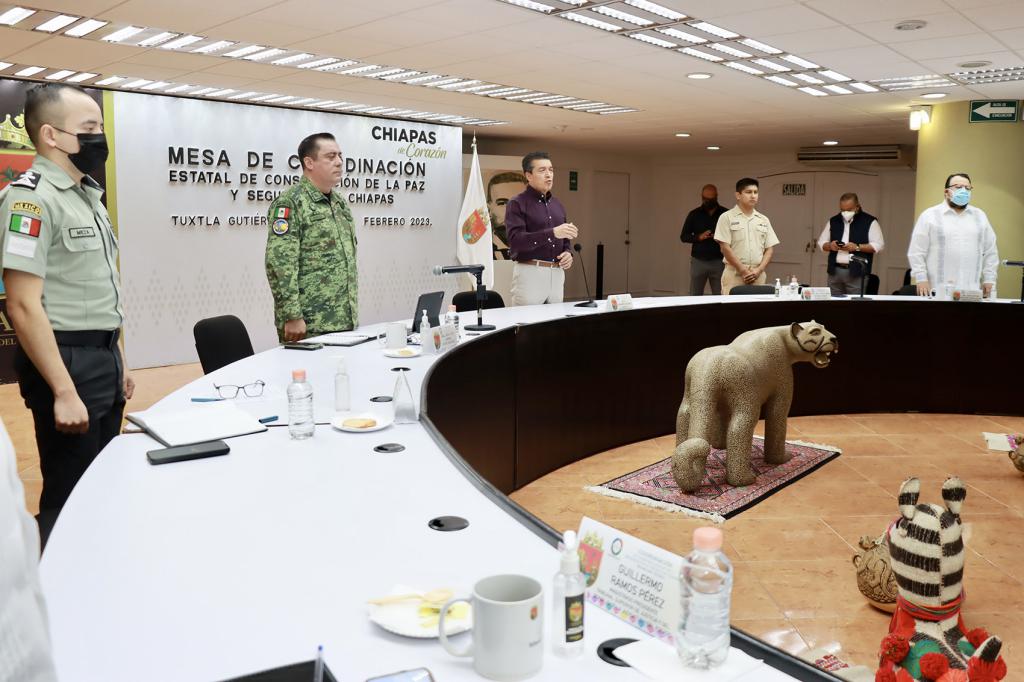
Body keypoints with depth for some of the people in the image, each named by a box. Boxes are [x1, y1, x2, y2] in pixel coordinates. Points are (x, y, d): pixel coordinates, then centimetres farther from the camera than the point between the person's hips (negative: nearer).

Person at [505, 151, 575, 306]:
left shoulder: (557, 205, 17)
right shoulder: (517, 204, -4)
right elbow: (516, 240, -18)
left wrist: (568, 253, 2)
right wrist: (552, 233, -26)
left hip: (557, 274, 6)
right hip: (529, 273, -6)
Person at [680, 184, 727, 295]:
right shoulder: (694, 214, 7)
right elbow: (683, 236, 7)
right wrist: (698, 237, -10)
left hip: (719, 261, -1)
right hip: (698, 261, 1)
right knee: (695, 296, 2)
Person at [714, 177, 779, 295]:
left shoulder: (764, 220, 13)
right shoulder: (727, 218, 0)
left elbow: (769, 248, 11)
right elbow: (725, 248, -7)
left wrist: (759, 270, -5)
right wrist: (743, 270, -11)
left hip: (759, 275, 4)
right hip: (734, 273, -4)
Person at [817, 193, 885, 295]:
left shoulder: (869, 221, 1)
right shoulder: (833, 221, 14)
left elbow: (878, 245, -3)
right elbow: (821, 242, 17)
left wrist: (857, 247, -15)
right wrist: (830, 246, -6)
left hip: (857, 273, -4)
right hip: (835, 271, 4)